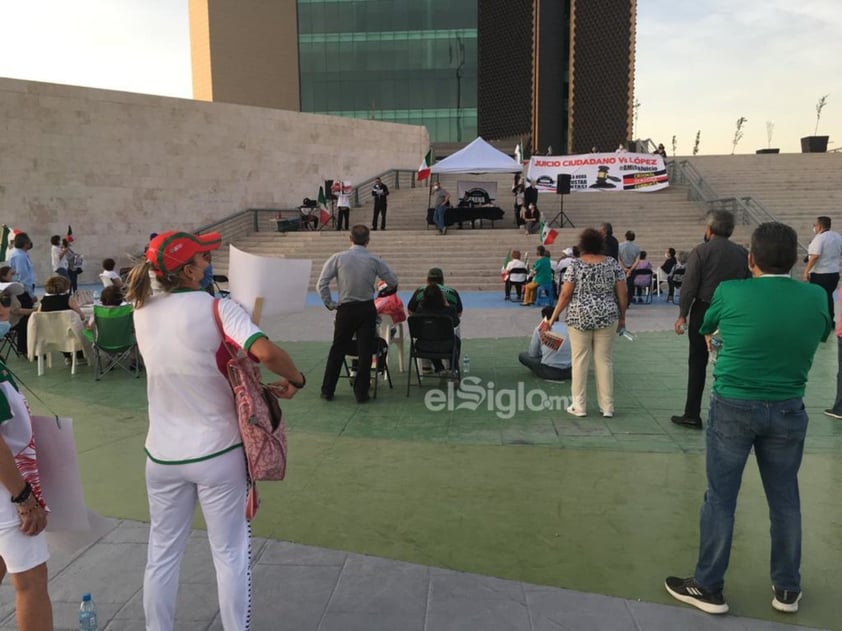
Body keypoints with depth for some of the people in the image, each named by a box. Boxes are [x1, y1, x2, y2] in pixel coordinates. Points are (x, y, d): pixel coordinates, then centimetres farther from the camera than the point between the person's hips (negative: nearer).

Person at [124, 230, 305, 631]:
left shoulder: (142, 313, -1)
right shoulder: (216, 308, -18)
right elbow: (266, 352, -32)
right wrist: (296, 381, -16)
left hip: (164, 455, 5)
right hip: (217, 452, -4)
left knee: (162, 554, 20)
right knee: (229, 555, 12)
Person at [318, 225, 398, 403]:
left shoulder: (338, 258, -6)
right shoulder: (375, 260, -4)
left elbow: (322, 283, -9)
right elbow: (393, 282, 2)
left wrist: (330, 304, 1)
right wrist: (388, 290, 23)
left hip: (345, 310, 0)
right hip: (367, 309, 0)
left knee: (337, 350, 12)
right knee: (365, 351, 7)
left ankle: (327, 391, 19)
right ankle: (361, 393, 11)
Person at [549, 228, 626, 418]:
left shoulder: (576, 265, -6)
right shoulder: (613, 264, 1)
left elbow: (565, 294, -8)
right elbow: (622, 293, 1)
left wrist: (554, 316, 1)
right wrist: (622, 317, 12)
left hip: (580, 318, -2)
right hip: (606, 318, 2)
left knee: (580, 361, 5)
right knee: (605, 361, 8)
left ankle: (579, 406, 9)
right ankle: (607, 407, 11)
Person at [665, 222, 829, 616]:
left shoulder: (730, 293, -11)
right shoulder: (816, 298, -3)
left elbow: (704, 328, 9)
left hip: (734, 408, -3)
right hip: (788, 411, 3)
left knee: (720, 498, 7)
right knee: (785, 499, 16)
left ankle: (709, 588, 18)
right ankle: (787, 589, 31)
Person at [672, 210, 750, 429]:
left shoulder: (701, 251, -9)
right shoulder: (742, 253, 2)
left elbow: (689, 285, -13)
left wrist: (682, 315, -7)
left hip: (703, 312, -3)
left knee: (697, 364, 5)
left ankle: (692, 415, 8)